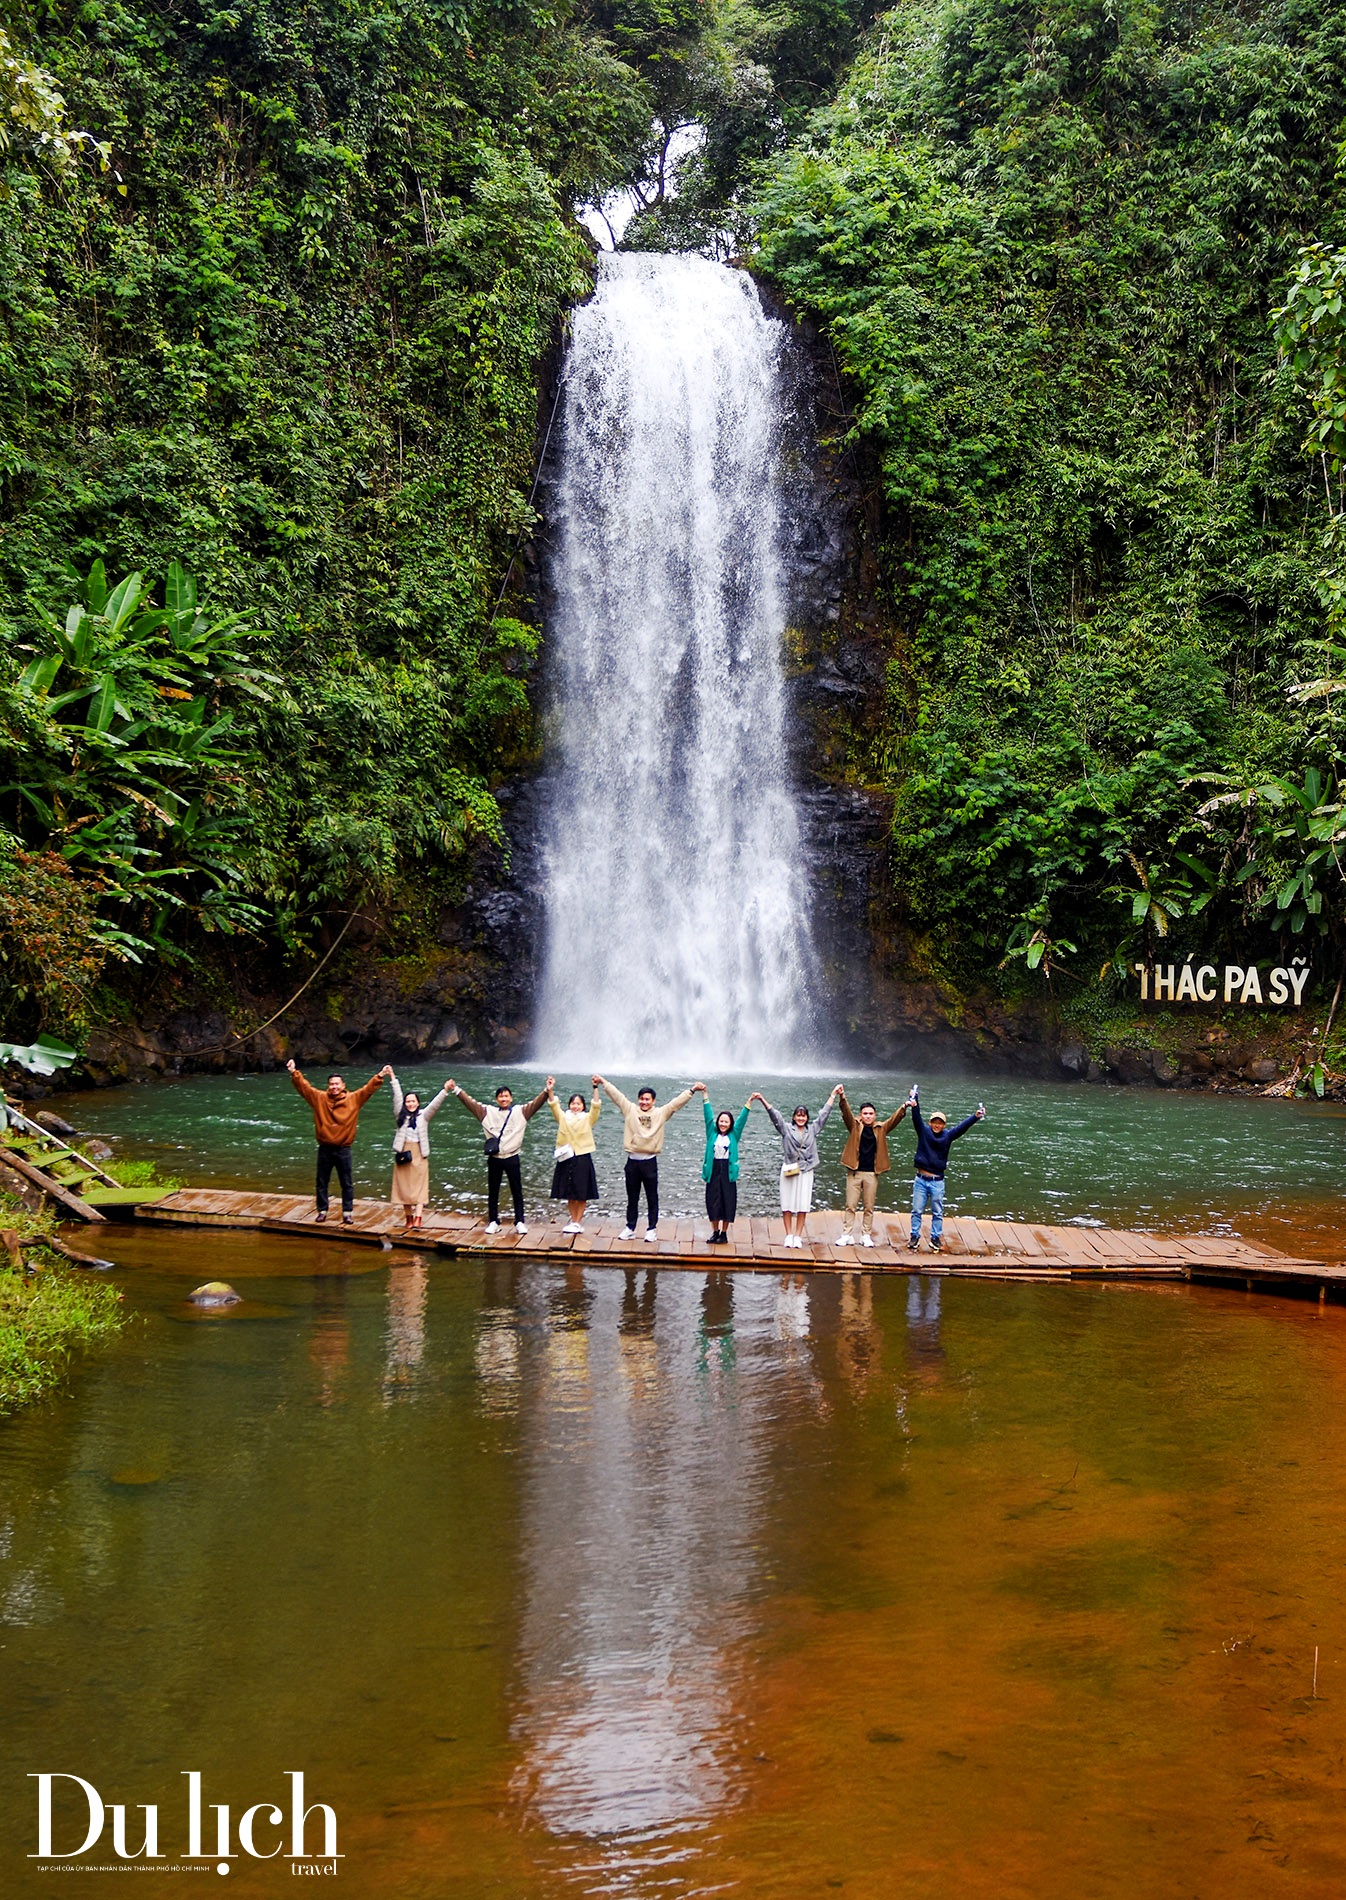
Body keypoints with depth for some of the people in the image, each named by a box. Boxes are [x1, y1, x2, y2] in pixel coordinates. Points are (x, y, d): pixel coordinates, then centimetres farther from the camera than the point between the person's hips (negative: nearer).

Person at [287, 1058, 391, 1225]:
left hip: (343, 1149, -1)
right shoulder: (319, 1098, 0)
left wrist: (380, 1076, -17)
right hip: (325, 1149, 1)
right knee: (321, 1183, 10)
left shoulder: (353, 1099, -2)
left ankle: (347, 1213, 15)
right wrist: (294, 1073, -13)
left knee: (347, 1184, 6)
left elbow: (369, 1088, -6)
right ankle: (322, 1211, 22)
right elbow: (304, 1086, -2)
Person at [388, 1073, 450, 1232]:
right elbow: (397, 1096, 0)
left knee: (419, 1186, -6)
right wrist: (392, 1078, -6)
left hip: (419, 1155, -2)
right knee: (404, 1186, 4)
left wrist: (445, 1091, -20)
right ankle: (409, 1218, 13)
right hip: (403, 1154, 2)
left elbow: (435, 1104, -6)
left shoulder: (424, 1115, 5)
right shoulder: (401, 1115, 7)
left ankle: (418, 1218, -15)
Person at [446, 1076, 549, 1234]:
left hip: (512, 1158, -1)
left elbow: (536, 1103, -6)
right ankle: (493, 1222, 16)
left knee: (517, 1192, 4)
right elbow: (470, 1102, 4)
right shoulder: (488, 1112, 7)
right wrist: (455, 1090, -3)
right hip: (494, 1158, 1)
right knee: (492, 1192, 8)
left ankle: (520, 1223, 11)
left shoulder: (520, 1111, 3)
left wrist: (547, 1091, -21)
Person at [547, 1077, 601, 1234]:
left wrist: (595, 1088, -21)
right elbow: (553, 1105, -1)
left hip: (582, 1158, -3)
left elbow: (596, 1105, -9)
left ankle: (578, 1223, 7)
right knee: (570, 1194, 8)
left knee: (582, 1194, 0)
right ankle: (574, 1221, 17)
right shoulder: (563, 1118, 9)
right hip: (566, 1159, 3)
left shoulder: (587, 1119, 3)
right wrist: (550, 1090, -15)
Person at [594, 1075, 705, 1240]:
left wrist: (692, 1090, -6)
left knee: (652, 1198, 5)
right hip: (632, 1160, 1)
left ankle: (652, 1229, 12)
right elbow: (616, 1095, 5)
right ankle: (630, 1228, 18)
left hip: (650, 1161, -1)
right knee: (632, 1198, 11)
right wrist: (603, 1083, 4)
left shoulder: (661, 1113, 3)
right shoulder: (630, 1110, 5)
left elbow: (677, 1102, 0)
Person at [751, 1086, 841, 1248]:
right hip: (788, 1170, -1)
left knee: (803, 1206, -1)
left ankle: (798, 1236, 6)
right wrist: (763, 1100, -16)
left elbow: (824, 1113, 10)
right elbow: (774, 1115, -5)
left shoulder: (812, 1130, 10)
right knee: (787, 1205, 0)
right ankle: (789, 1235, 8)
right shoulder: (786, 1129, 5)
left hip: (805, 1170, 1)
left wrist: (833, 1094, 8)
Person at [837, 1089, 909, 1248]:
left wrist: (904, 1107, -25)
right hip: (854, 1171, -1)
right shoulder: (855, 1126, 2)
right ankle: (846, 1235, 5)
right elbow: (846, 1113, -13)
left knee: (869, 1207, 6)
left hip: (872, 1173, 1)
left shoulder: (881, 1129, 6)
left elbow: (894, 1119, -6)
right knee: (850, 1206, 0)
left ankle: (866, 1236, 15)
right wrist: (842, 1097, -31)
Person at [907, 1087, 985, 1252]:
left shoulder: (948, 1135, 1)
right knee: (916, 1211, 5)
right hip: (921, 1180, 0)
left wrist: (976, 1117, -23)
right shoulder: (923, 1131, -1)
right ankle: (915, 1237, 14)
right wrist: (914, 1104, -32)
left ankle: (936, 1239, 16)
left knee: (937, 1213, 7)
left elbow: (962, 1127, -9)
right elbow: (917, 1118, -14)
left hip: (937, 1181, 0)